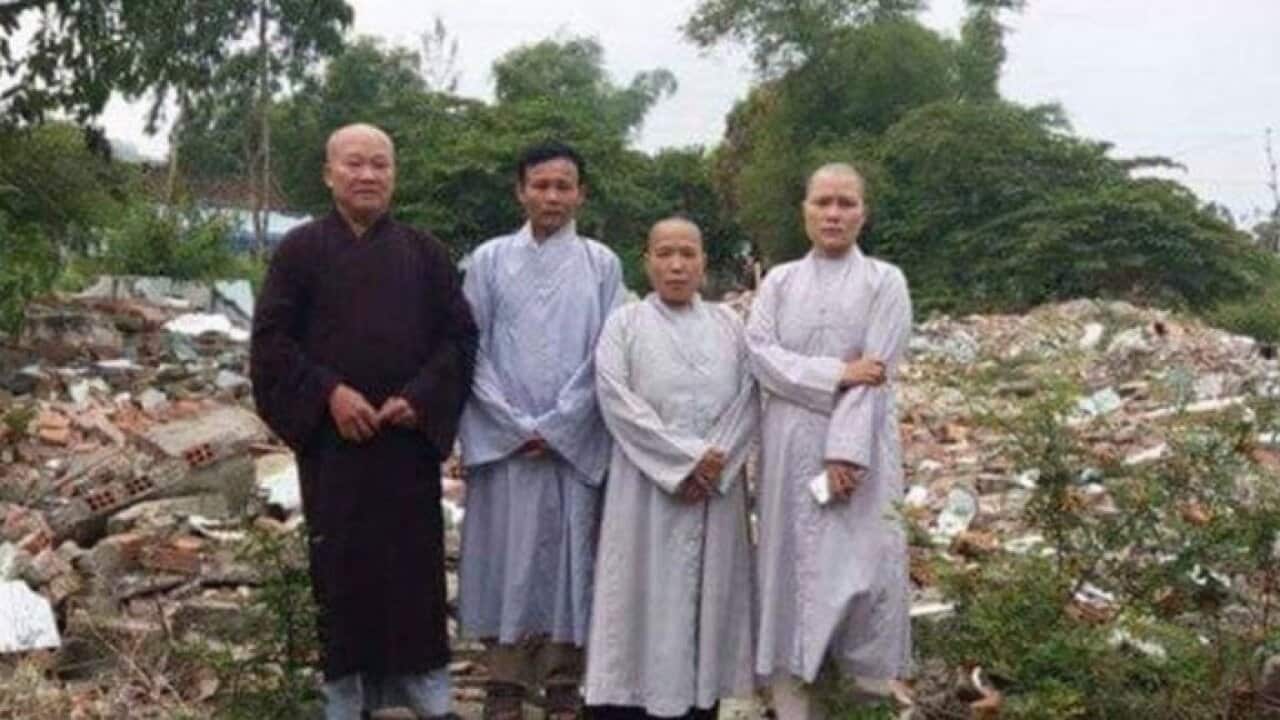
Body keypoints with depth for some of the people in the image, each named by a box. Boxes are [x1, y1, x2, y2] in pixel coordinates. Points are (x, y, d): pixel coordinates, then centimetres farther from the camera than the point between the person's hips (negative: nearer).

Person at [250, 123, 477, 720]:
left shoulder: (424, 252, 7)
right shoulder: (300, 249, 2)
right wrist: (328, 393, -15)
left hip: (410, 435, 2)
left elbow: (460, 335, 4)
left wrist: (420, 398, -11)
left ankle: (421, 672, 19)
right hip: (330, 435, -1)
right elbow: (271, 340, -3)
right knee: (341, 559, 5)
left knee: (415, 557, 6)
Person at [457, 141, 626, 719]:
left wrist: (557, 426, -8)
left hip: (576, 442, 0)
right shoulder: (489, 260, 5)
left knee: (569, 556, 3)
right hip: (503, 439, 0)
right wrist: (516, 425, -8)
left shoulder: (602, 264, 5)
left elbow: (606, 356, 1)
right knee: (507, 557, 2)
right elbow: (471, 350, 1)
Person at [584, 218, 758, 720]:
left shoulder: (729, 325, 12)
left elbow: (748, 400, 3)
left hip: (718, 488, 3)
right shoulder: (624, 324, 3)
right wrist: (685, 458, -15)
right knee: (646, 596, -3)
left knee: (707, 596, 4)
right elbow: (617, 401, -9)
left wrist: (714, 463, -12)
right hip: (648, 487, -3)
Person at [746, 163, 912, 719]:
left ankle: (865, 673, 9)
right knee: (792, 557, 4)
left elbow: (876, 376, -8)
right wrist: (837, 373, -15)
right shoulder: (779, 281, 9)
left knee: (858, 560, -4)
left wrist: (845, 453, -16)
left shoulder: (885, 282, 1)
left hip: (858, 445, -2)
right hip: (790, 445, 2)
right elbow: (759, 353, -4)